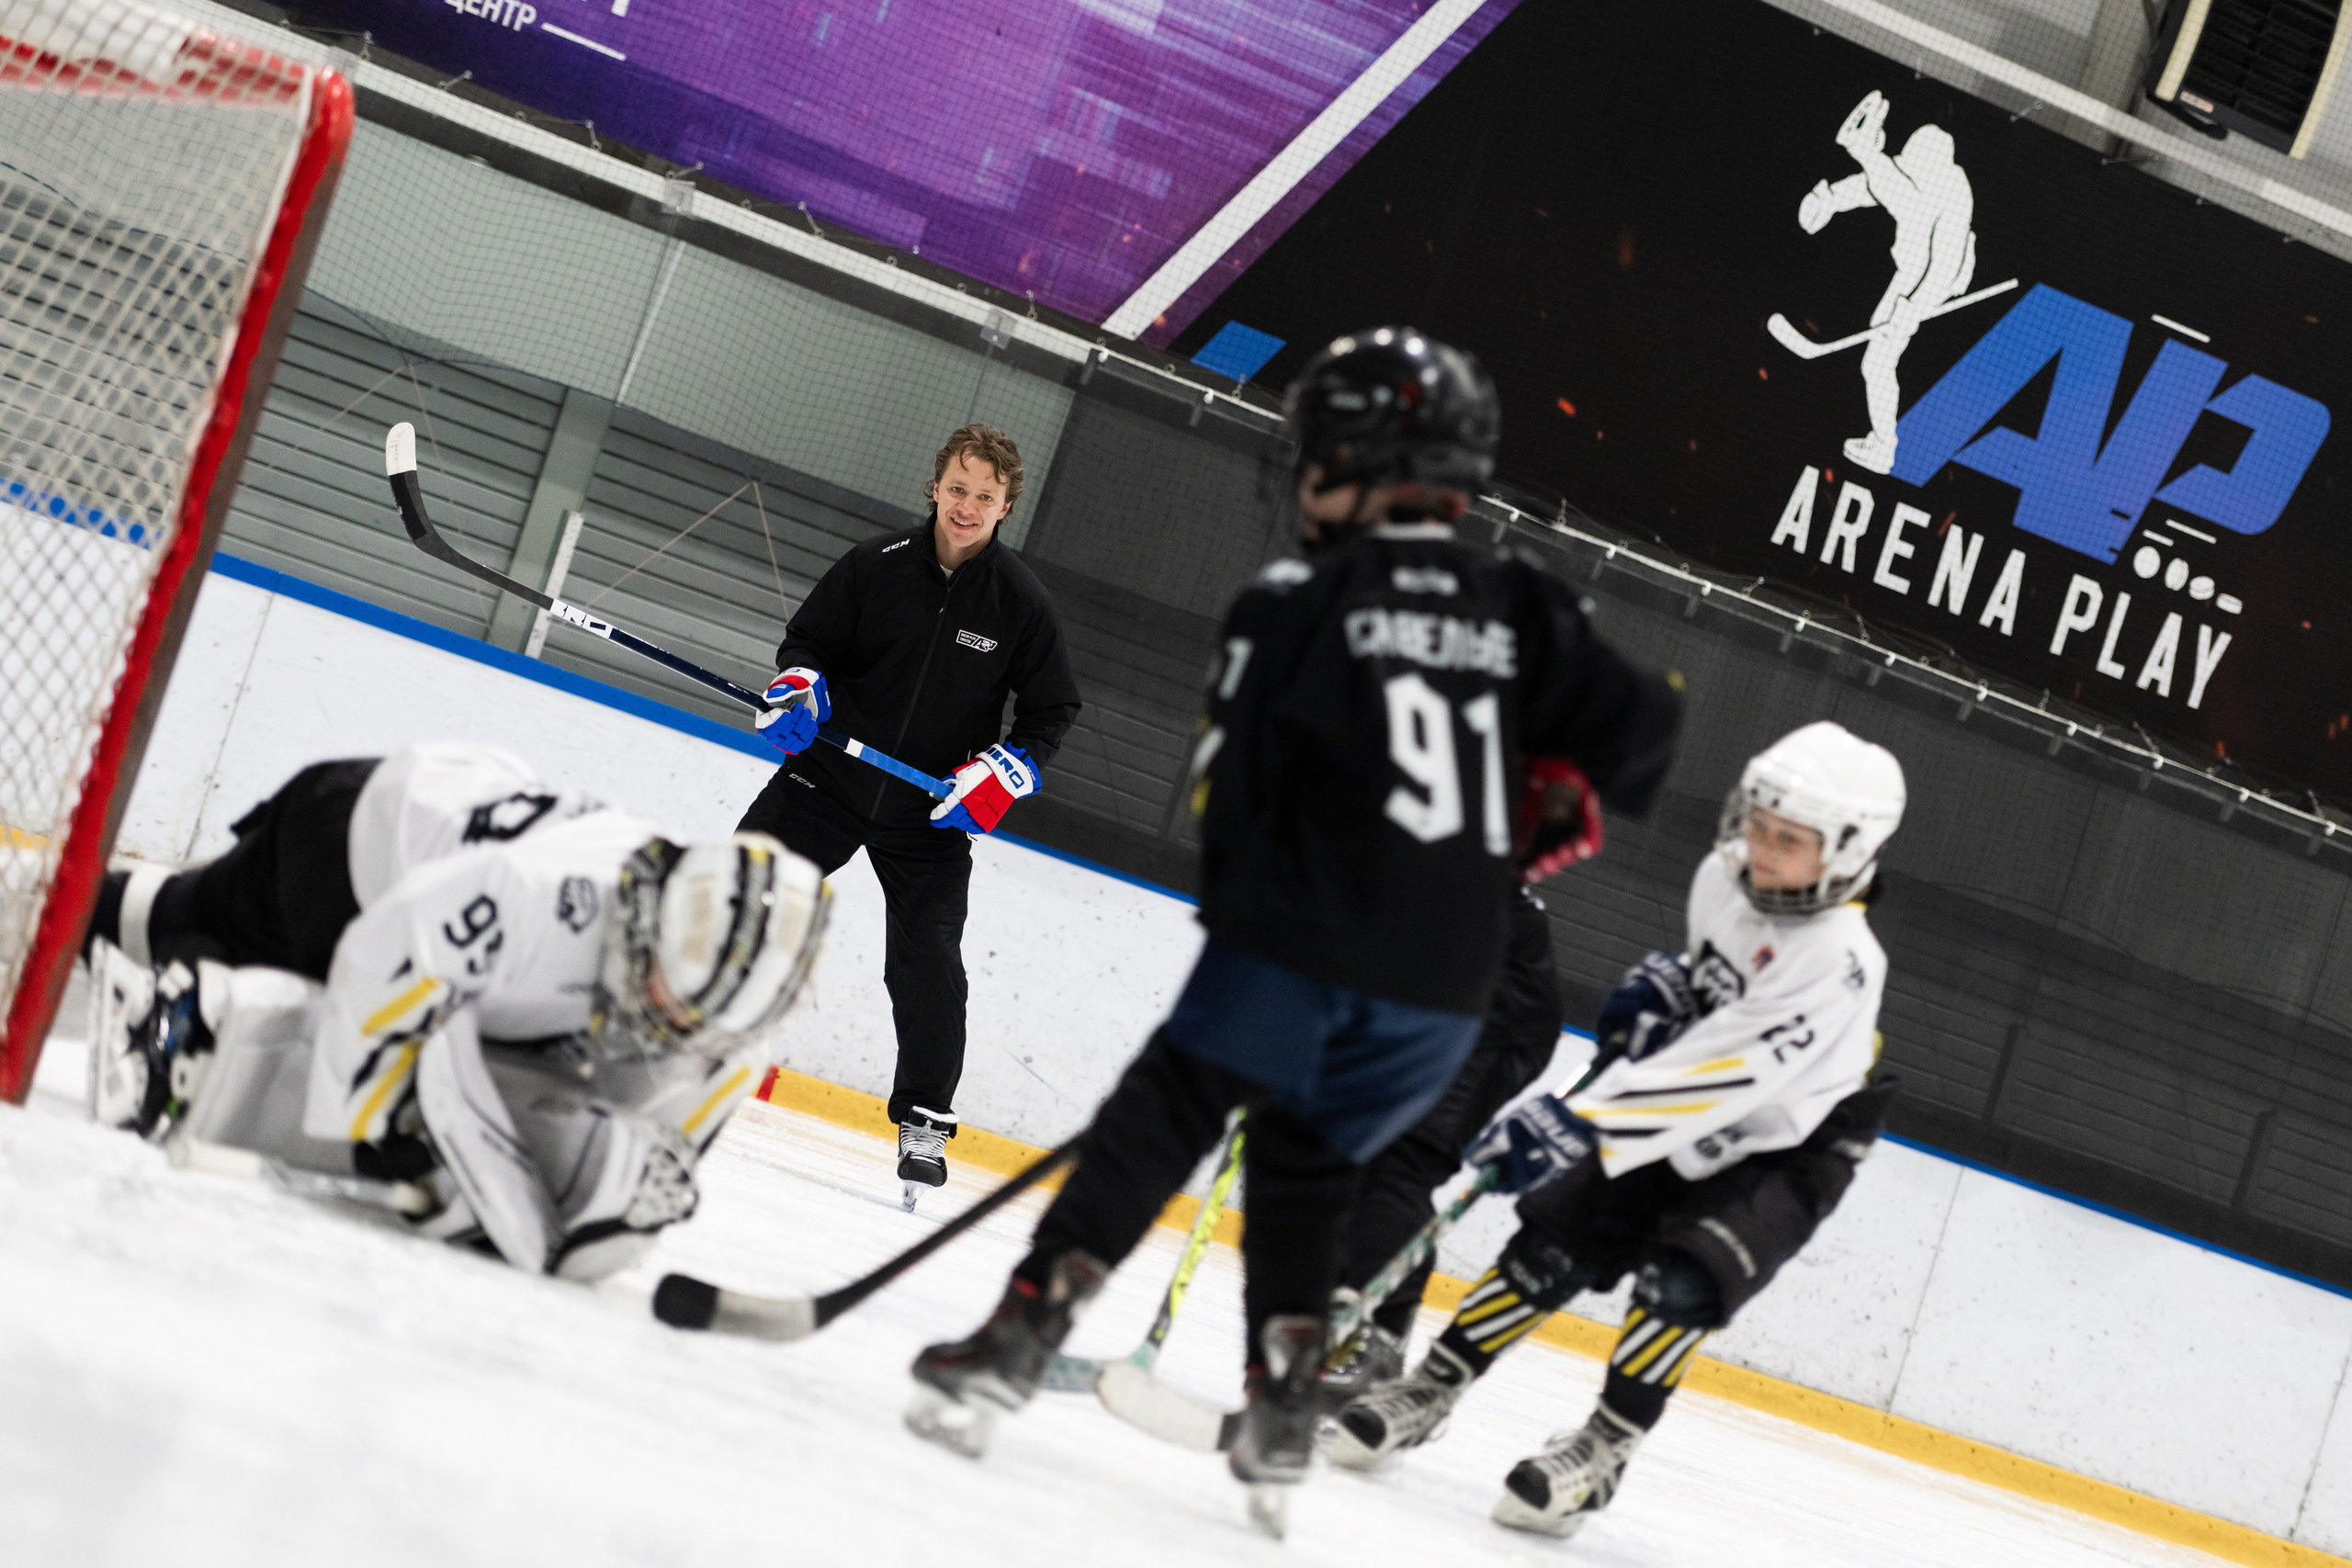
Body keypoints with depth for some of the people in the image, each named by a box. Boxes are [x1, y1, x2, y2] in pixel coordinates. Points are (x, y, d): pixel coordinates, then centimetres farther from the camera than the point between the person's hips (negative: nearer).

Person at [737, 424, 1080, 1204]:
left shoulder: (1020, 601, -7)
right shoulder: (877, 564, -7)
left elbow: (1053, 709, 1)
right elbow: (808, 637, 6)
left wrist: (1001, 774, -13)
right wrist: (798, 690, -15)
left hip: (933, 817, -1)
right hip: (831, 778, 1)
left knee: (928, 973, -7)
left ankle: (925, 1123, 4)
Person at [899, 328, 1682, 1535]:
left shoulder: (1296, 602, -4)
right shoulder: (1520, 611, 9)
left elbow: (1230, 781, -2)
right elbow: (1636, 731, 9)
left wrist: (1241, 907, 13)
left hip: (1298, 940, -5)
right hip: (1444, 983, 5)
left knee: (1158, 1124, 5)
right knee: (1307, 1166, 20)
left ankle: (1023, 1333, -4)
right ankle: (1281, 1414, 14)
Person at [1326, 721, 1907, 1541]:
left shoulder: (1838, 963, -33)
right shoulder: (1722, 879, -9)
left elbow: (1717, 1077, -41)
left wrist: (1580, 1128, -47)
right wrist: (1660, 985, -4)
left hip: (1783, 1157, -7)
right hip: (1681, 1132, 7)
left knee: (1683, 1280, -26)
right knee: (1554, 1243, -2)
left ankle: (1601, 1451, -13)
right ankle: (1428, 1390, 7)